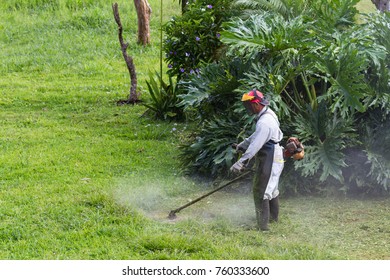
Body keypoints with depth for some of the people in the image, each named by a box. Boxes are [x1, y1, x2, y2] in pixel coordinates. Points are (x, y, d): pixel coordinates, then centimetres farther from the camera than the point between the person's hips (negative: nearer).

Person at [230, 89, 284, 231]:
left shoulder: (265, 122, -27)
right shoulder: (268, 113, 6)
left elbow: (256, 144, -32)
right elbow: (256, 136, 20)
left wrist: (241, 162, -33)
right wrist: (243, 144, 26)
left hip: (269, 161, -10)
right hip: (274, 157, 10)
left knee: (260, 191, -5)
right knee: (271, 188, 24)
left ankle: (263, 224, -3)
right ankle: (274, 215, 40)